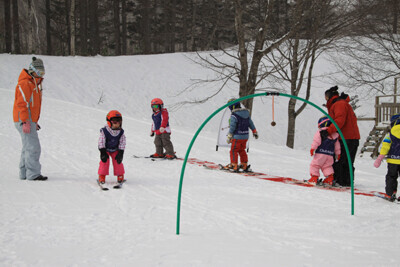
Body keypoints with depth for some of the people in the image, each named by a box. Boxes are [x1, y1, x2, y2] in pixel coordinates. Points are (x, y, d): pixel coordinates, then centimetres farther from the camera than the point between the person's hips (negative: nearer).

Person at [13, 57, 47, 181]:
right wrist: (25, 122, -24)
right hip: (24, 121, -10)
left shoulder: (35, 84, 19)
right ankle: (33, 174, -13)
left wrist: (34, 122, 23)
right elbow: (21, 104, -19)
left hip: (29, 120, 10)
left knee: (28, 147, 13)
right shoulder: (25, 84, -13)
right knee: (33, 147, -13)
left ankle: (24, 173, 18)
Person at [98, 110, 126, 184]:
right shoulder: (104, 131, -25)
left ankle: (120, 176, 10)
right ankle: (102, 177, 0)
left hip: (115, 150, 2)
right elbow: (101, 142, -20)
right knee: (104, 161, -12)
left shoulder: (121, 132, -14)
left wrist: (120, 153, -14)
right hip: (105, 149, -2)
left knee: (118, 161, -6)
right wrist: (103, 153, -23)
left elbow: (122, 142, -9)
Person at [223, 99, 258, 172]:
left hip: (237, 136, -8)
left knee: (233, 151, 2)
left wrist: (229, 137, -9)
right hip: (245, 136, 8)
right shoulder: (246, 113, 8)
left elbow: (232, 127, -15)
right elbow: (251, 124, 16)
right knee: (242, 150, 18)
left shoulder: (234, 115, -15)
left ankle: (234, 165, 1)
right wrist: (255, 132, 26)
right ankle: (244, 165, 21)